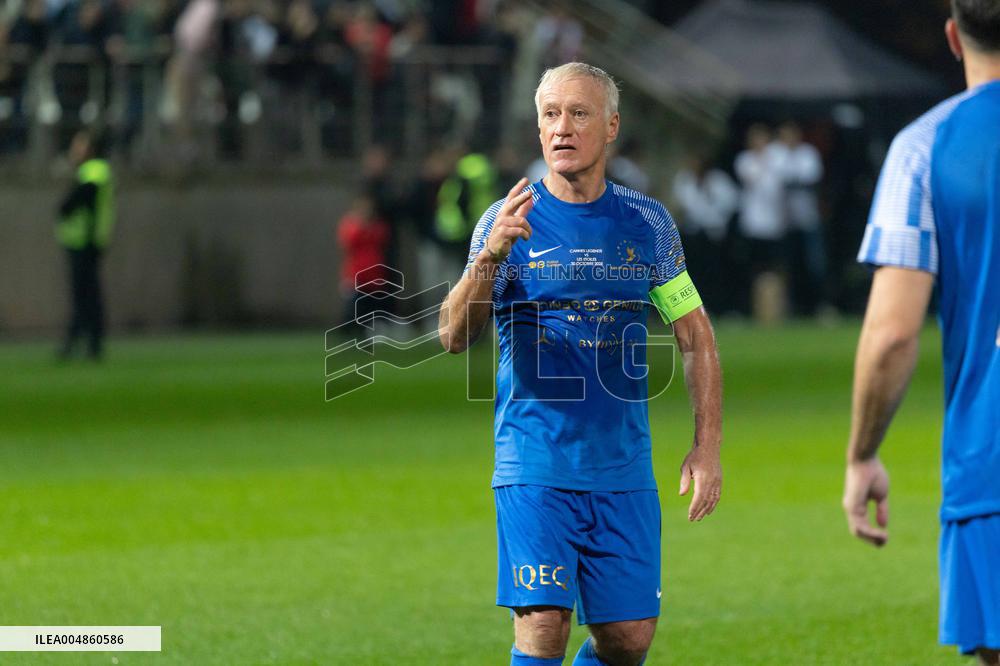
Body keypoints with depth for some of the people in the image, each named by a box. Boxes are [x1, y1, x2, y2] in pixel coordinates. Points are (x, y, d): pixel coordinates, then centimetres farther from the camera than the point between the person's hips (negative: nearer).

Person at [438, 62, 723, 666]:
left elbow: (697, 337, 13)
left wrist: (708, 446, 4)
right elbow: (455, 338, -10)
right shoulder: (509, 222, -1)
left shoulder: (648, 224, 7)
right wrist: (490, 256, -28)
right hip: (535, 468, -3)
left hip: (624, 471, 3)